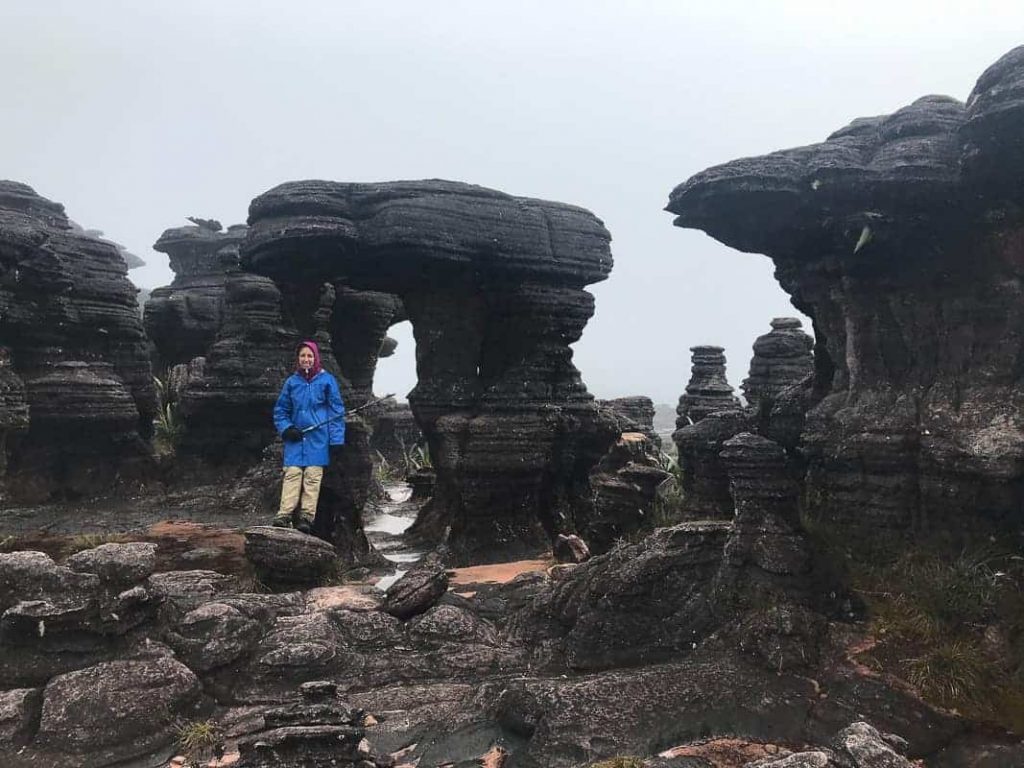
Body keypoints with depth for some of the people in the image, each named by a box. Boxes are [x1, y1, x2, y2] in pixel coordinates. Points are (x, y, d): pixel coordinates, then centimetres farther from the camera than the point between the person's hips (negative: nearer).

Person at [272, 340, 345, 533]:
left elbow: (337, 411, 2)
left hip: (318, 439, -2)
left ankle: (307, 518, -5)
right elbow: (280, 410, 17)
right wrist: (286, 428, -2)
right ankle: (283, 515, -12)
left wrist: (337, 439, -5)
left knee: (313, 476, -6)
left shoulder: (327, 380, 3)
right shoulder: (291, 382, 10)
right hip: (295, 438, 2)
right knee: (291, 475, -8)